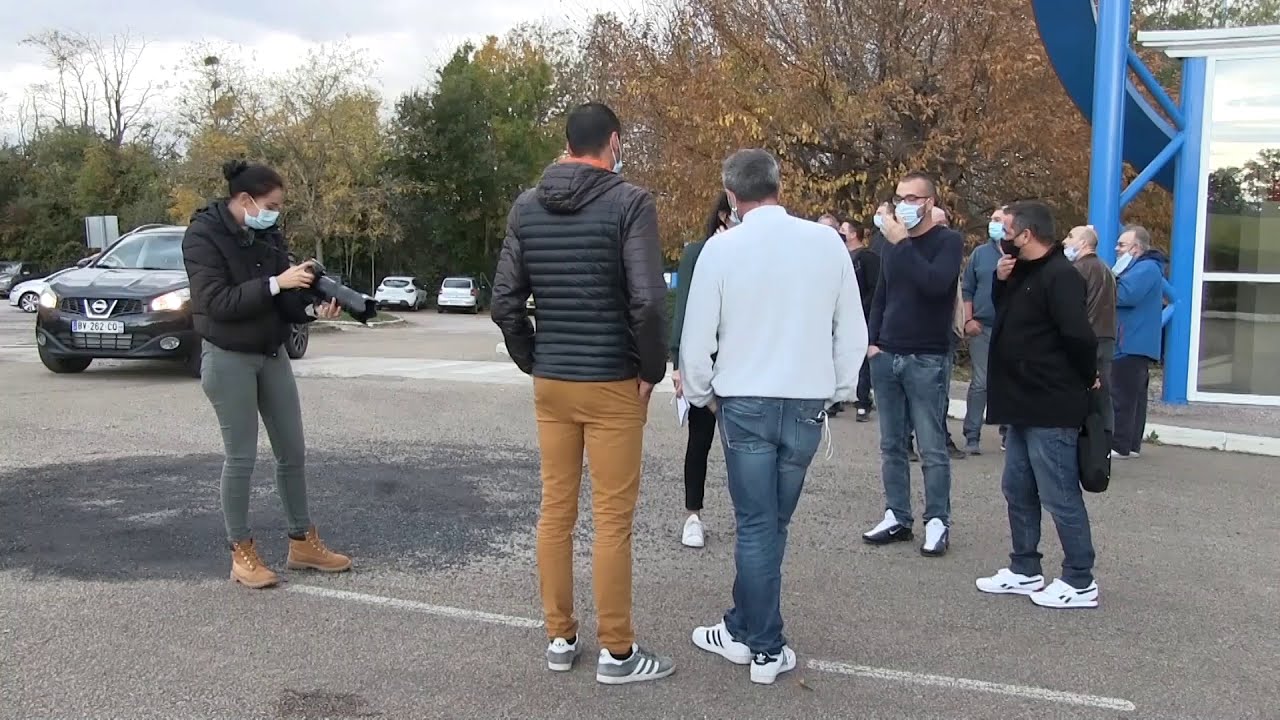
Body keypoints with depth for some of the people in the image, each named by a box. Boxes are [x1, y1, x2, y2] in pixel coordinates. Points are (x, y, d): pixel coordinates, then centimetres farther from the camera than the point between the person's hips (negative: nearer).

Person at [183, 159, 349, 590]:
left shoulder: (269, 235, 4)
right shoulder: (203, 236, -13)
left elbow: (284, 300, 4)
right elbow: (217, 302, -22)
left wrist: (312, 309, -16)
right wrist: (275, 283, -27)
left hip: (273, 355, 6)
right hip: (228, 359, -6)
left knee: (293, 452, 9)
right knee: (241, 458, -1)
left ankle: (302, 543, 22)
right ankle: (242, 553, 13)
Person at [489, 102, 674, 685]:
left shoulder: (526, 207, 5)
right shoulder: (630, 202, -10)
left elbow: (504, 302, 3)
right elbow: (648, 301, -18)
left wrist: (533, 362, 13)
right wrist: (652, 370, -5)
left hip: (549, 384, 5)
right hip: (612, 385, -5)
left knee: (555, 511, 12)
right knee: (612, 520, 2)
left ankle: (559, 638, 23)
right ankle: (616, 652, 12)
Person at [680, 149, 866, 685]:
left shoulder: (723, 248, -9)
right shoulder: (827, 241, -2)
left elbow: (697, 336, -5)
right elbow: (853, 330, 4)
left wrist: (701, 393, 12)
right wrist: (839, 390, 17)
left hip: (745, 402, -2)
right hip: (807, 402, 3)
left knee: (756, 523, 6)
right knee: (771, 522, 14)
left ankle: (765, 647, 13)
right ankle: (744, 630, 24)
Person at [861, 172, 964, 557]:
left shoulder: (948, 241, -3)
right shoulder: (892, 244, 14)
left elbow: (935, 283, -21)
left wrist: (902, 243, -17)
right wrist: (873, 340, 9)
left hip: (927, 360, -5)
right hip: (886, 356, 6)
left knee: (932, 449, -3)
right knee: (891, 445, 8)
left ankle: (937, 522, 6)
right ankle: (897, 517, 15)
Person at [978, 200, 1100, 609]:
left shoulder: (1060, 276, -18)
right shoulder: (1024, 272, 13)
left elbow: (1078, 336, -25)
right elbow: (1005, 312, 24)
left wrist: (1086, 379, -8)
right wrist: (1001, 280, 5)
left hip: (1051, 408, -10)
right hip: (1025, 404, 10)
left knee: (1059, 495, -2)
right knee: (1018, 490, 15)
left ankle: (1080, 582, 10)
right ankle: (1024, 571, 26)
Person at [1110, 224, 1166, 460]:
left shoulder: (1146, 268, -13)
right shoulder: (1141, 267, 21)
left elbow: (1123, 295, -26)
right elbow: (1127, 296, 15)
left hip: (1132, 345, -11)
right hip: (1135, 344, 11)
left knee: (1122, 397, -8)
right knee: (1133, 396, 12)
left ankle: (1119, 446, -5)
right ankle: (1131, 444, 17)